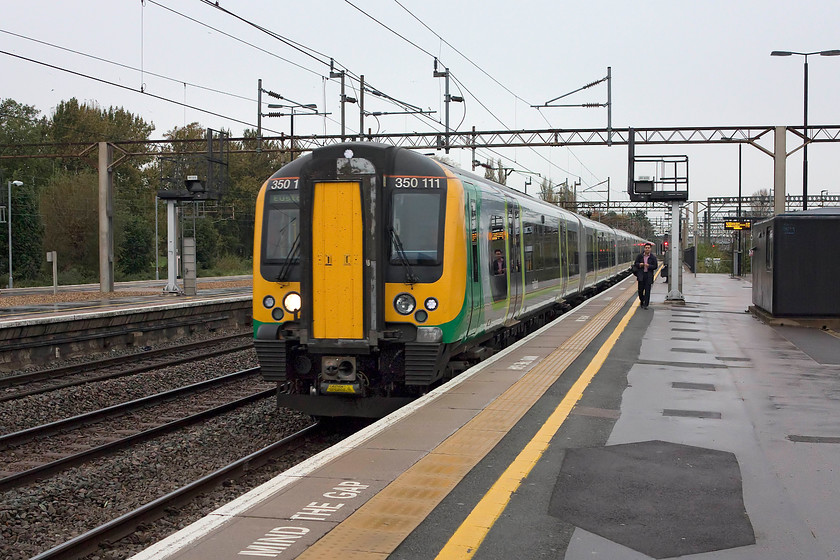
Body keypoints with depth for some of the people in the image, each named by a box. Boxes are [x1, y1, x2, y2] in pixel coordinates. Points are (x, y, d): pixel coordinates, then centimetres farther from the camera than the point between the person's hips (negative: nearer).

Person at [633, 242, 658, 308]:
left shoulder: (653, 257, 2)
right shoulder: (639, 255, 5)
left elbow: (655, 266, 1)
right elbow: (635, 263, 9)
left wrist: (649, 266, -15)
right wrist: (639, 264, -12)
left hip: (649, 275, -1)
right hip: (641, 275, 1)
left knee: (647, 290, -3)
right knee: (640, 290, 2)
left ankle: (646, 305, 0)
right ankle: (642, 301, 25)